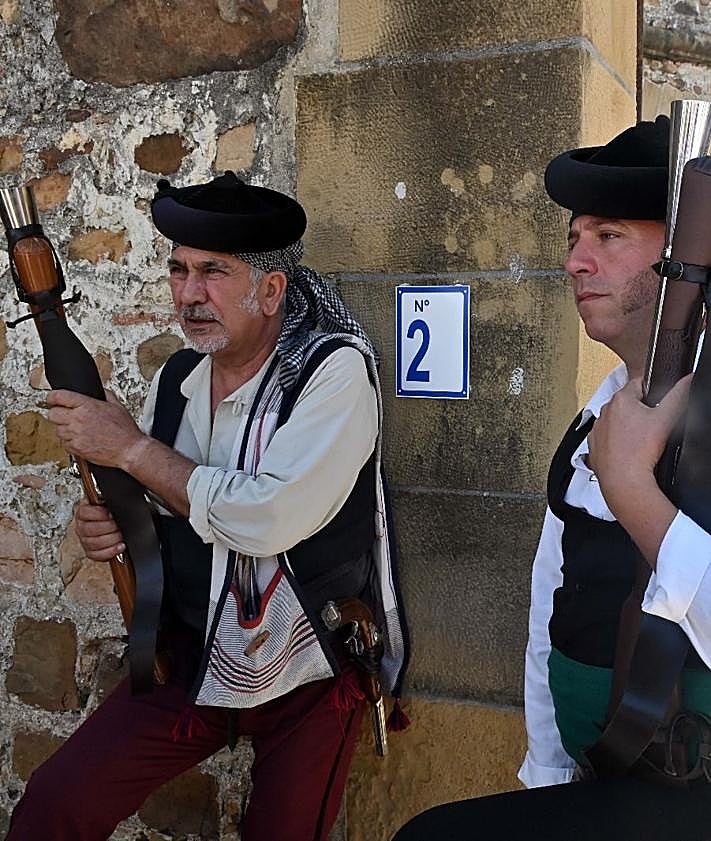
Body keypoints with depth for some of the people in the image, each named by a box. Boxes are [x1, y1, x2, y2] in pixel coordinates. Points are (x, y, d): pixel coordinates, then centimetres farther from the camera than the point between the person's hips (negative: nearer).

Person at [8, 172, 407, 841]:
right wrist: (108, 525, -9)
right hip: (192, 661, 5)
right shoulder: (175, 380, 1)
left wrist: (131, 448, -20)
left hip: (309, 677, -4)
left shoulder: (335, 369, -18)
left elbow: (266, 520, -30)